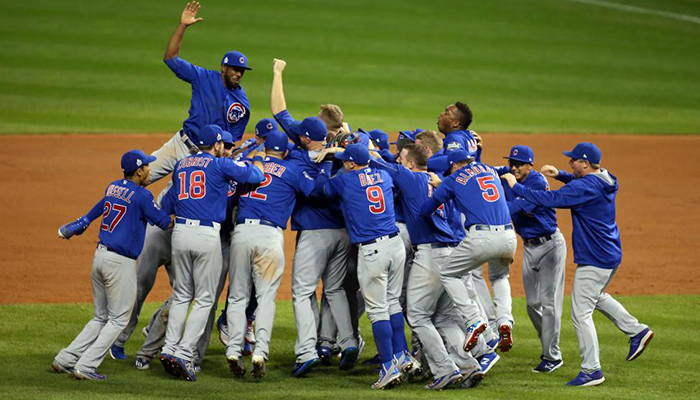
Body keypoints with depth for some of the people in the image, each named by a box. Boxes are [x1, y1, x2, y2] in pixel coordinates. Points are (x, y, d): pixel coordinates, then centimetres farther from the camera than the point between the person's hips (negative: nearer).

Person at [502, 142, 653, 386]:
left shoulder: (584, 187, -22)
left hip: (594, 260, -10)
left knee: (581, 313, -5)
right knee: (595, 296, 33)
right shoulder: (605, 181, 7)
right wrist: (560, 175, 14)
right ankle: (636, 331, 31)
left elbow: (550, 199, -28)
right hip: (612, 256, 10)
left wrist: (516, 186, -19)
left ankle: (591, 370, -4)